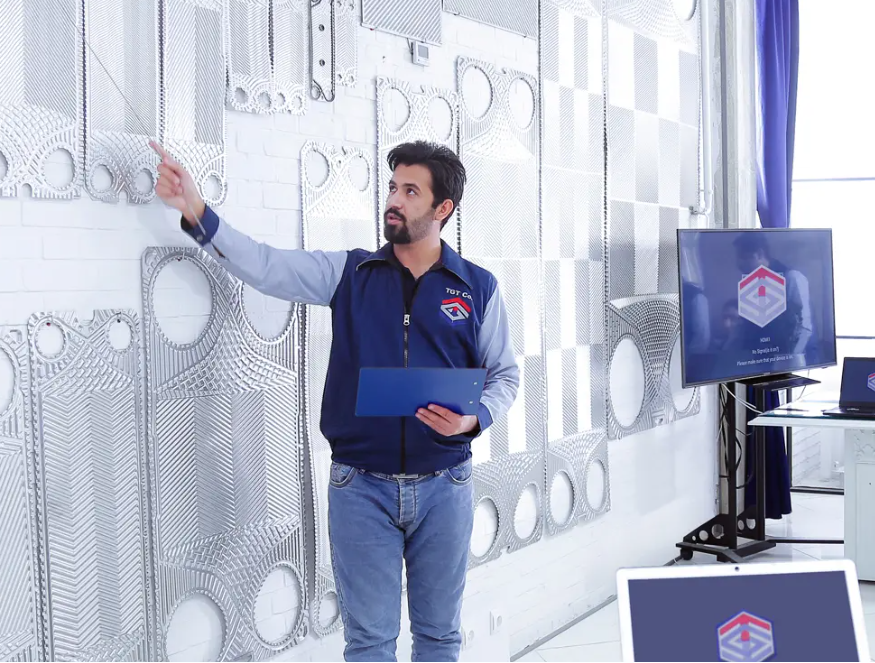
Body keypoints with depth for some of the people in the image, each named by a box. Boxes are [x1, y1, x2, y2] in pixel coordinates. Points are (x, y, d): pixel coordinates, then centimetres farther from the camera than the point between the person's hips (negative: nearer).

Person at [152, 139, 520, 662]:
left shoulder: (478, 287, 3)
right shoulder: (349, 274, 3)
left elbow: (505, 375, 8)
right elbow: (264, 266, -6)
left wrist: (474, 420, -12)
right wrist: (196, 210, -18)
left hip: (444, 486, 0)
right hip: (360, 486, 0)